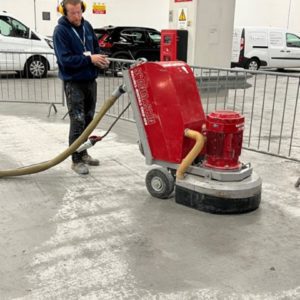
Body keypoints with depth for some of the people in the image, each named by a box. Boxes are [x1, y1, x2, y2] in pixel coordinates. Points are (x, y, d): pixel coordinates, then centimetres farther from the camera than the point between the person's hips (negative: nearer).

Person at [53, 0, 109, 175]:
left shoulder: (87, 26, 7)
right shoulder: (61, 31, -12)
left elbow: (96, 47, 17)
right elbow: (65, 59, -20)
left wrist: (101, 59, -5)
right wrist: (89, 59, -23)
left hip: (90, 80, 7)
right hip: (73, 82, -6)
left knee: (88, 120, 13)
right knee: (78, 121, -6)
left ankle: (83, 153, 27)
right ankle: (77, 160, 4)